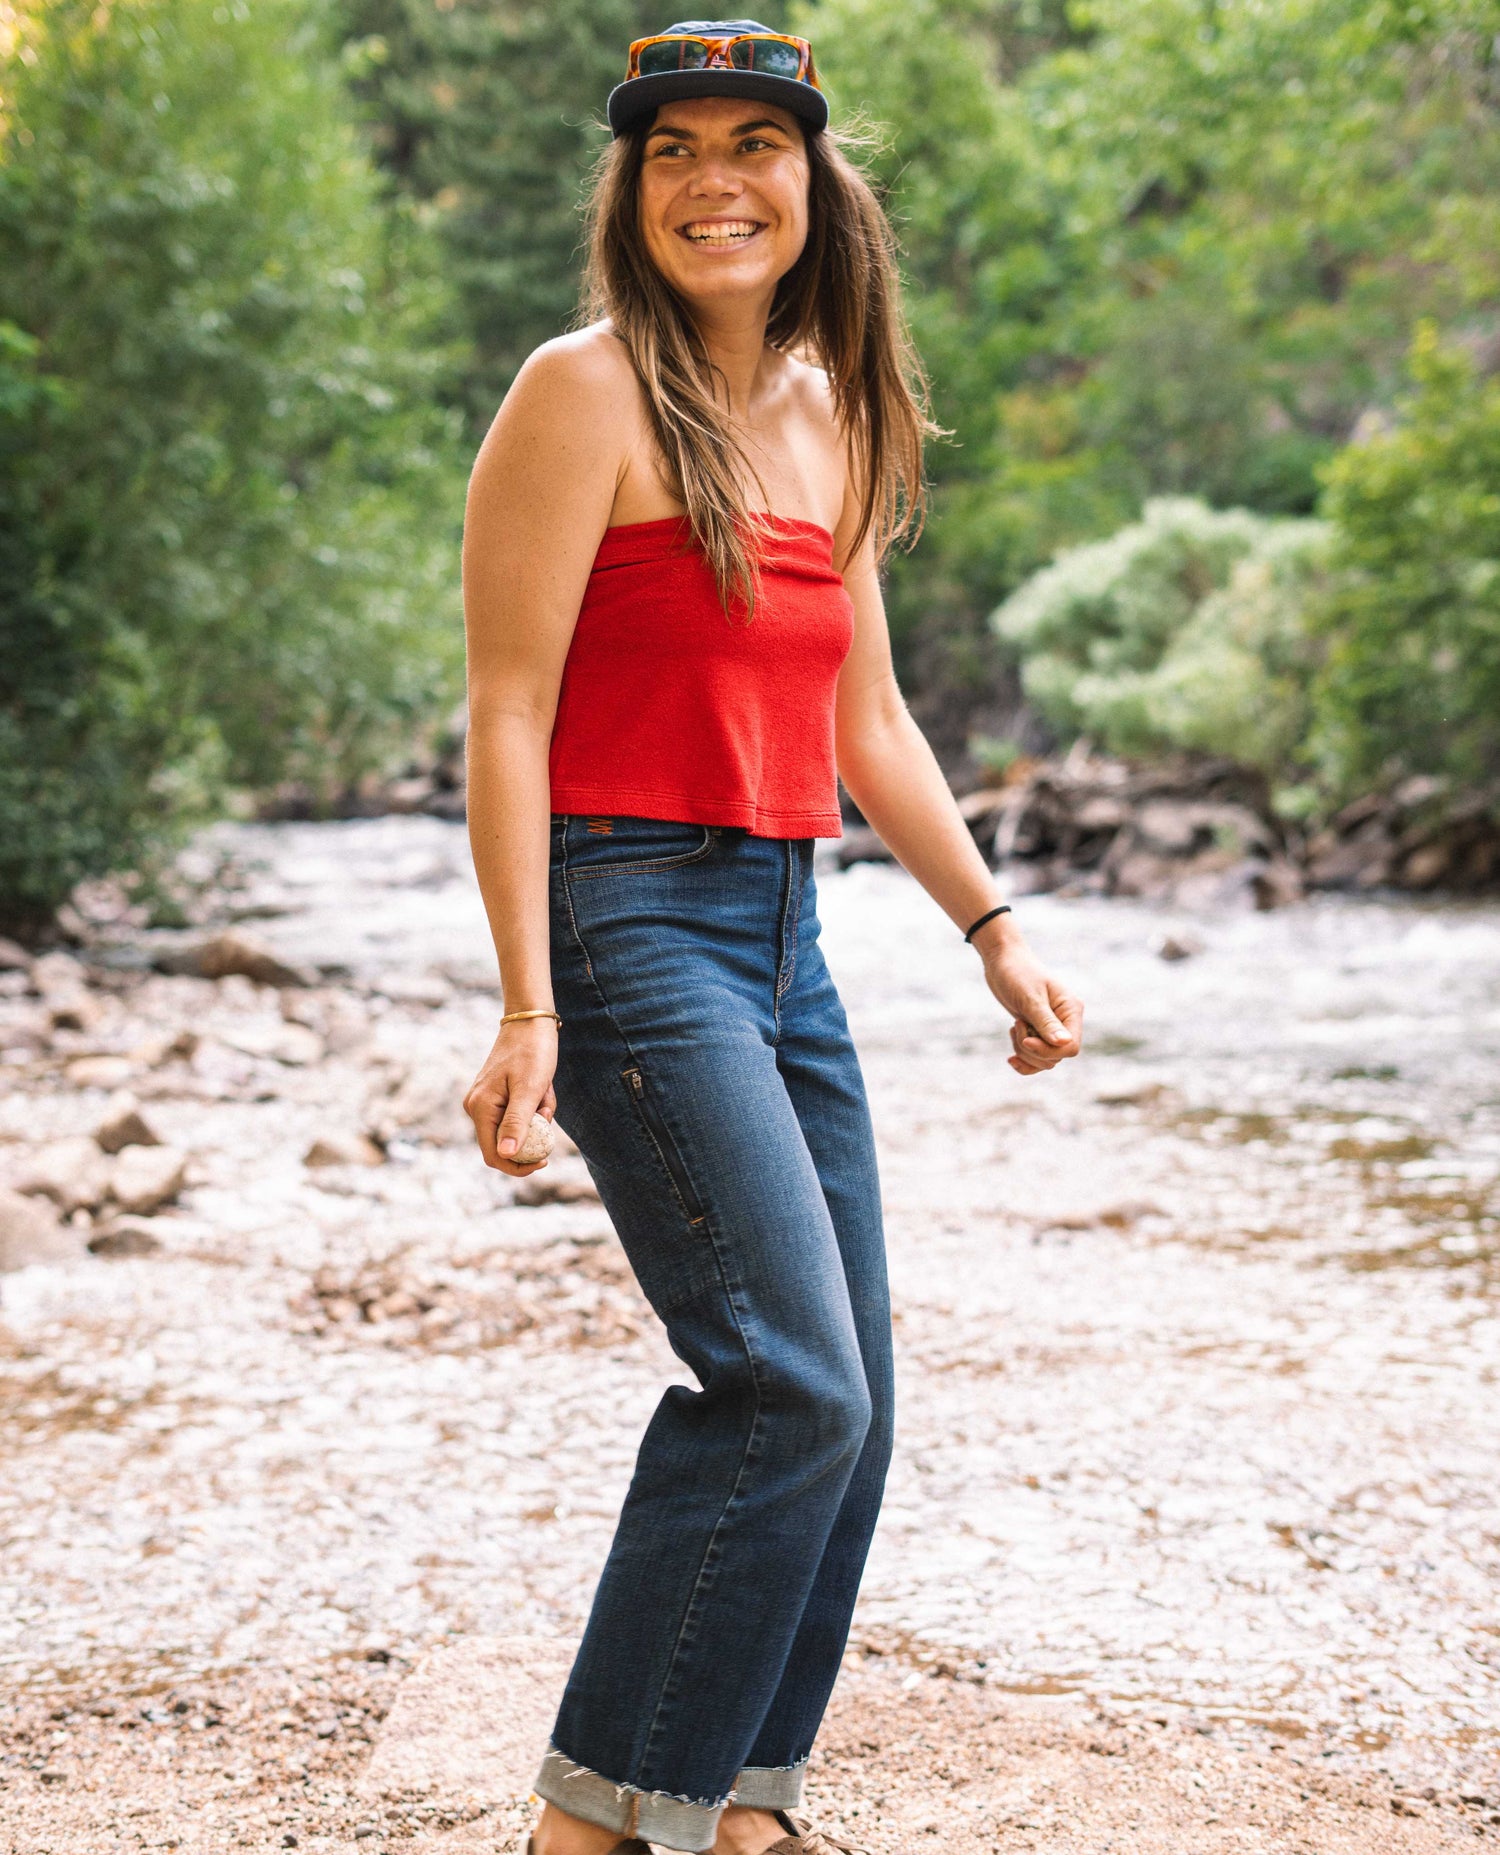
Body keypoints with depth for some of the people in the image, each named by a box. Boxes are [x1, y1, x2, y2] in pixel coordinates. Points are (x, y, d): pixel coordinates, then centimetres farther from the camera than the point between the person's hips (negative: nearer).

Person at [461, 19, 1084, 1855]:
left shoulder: (832, 419, 14)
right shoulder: (588, 393, -7)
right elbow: (506, 714, -11)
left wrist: (994, 929, 19)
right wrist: (525, 1009, -18)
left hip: (783, 932, 8)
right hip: (632, 920, -8)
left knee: (846, 1405, 8)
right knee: (788, 1385, -15)